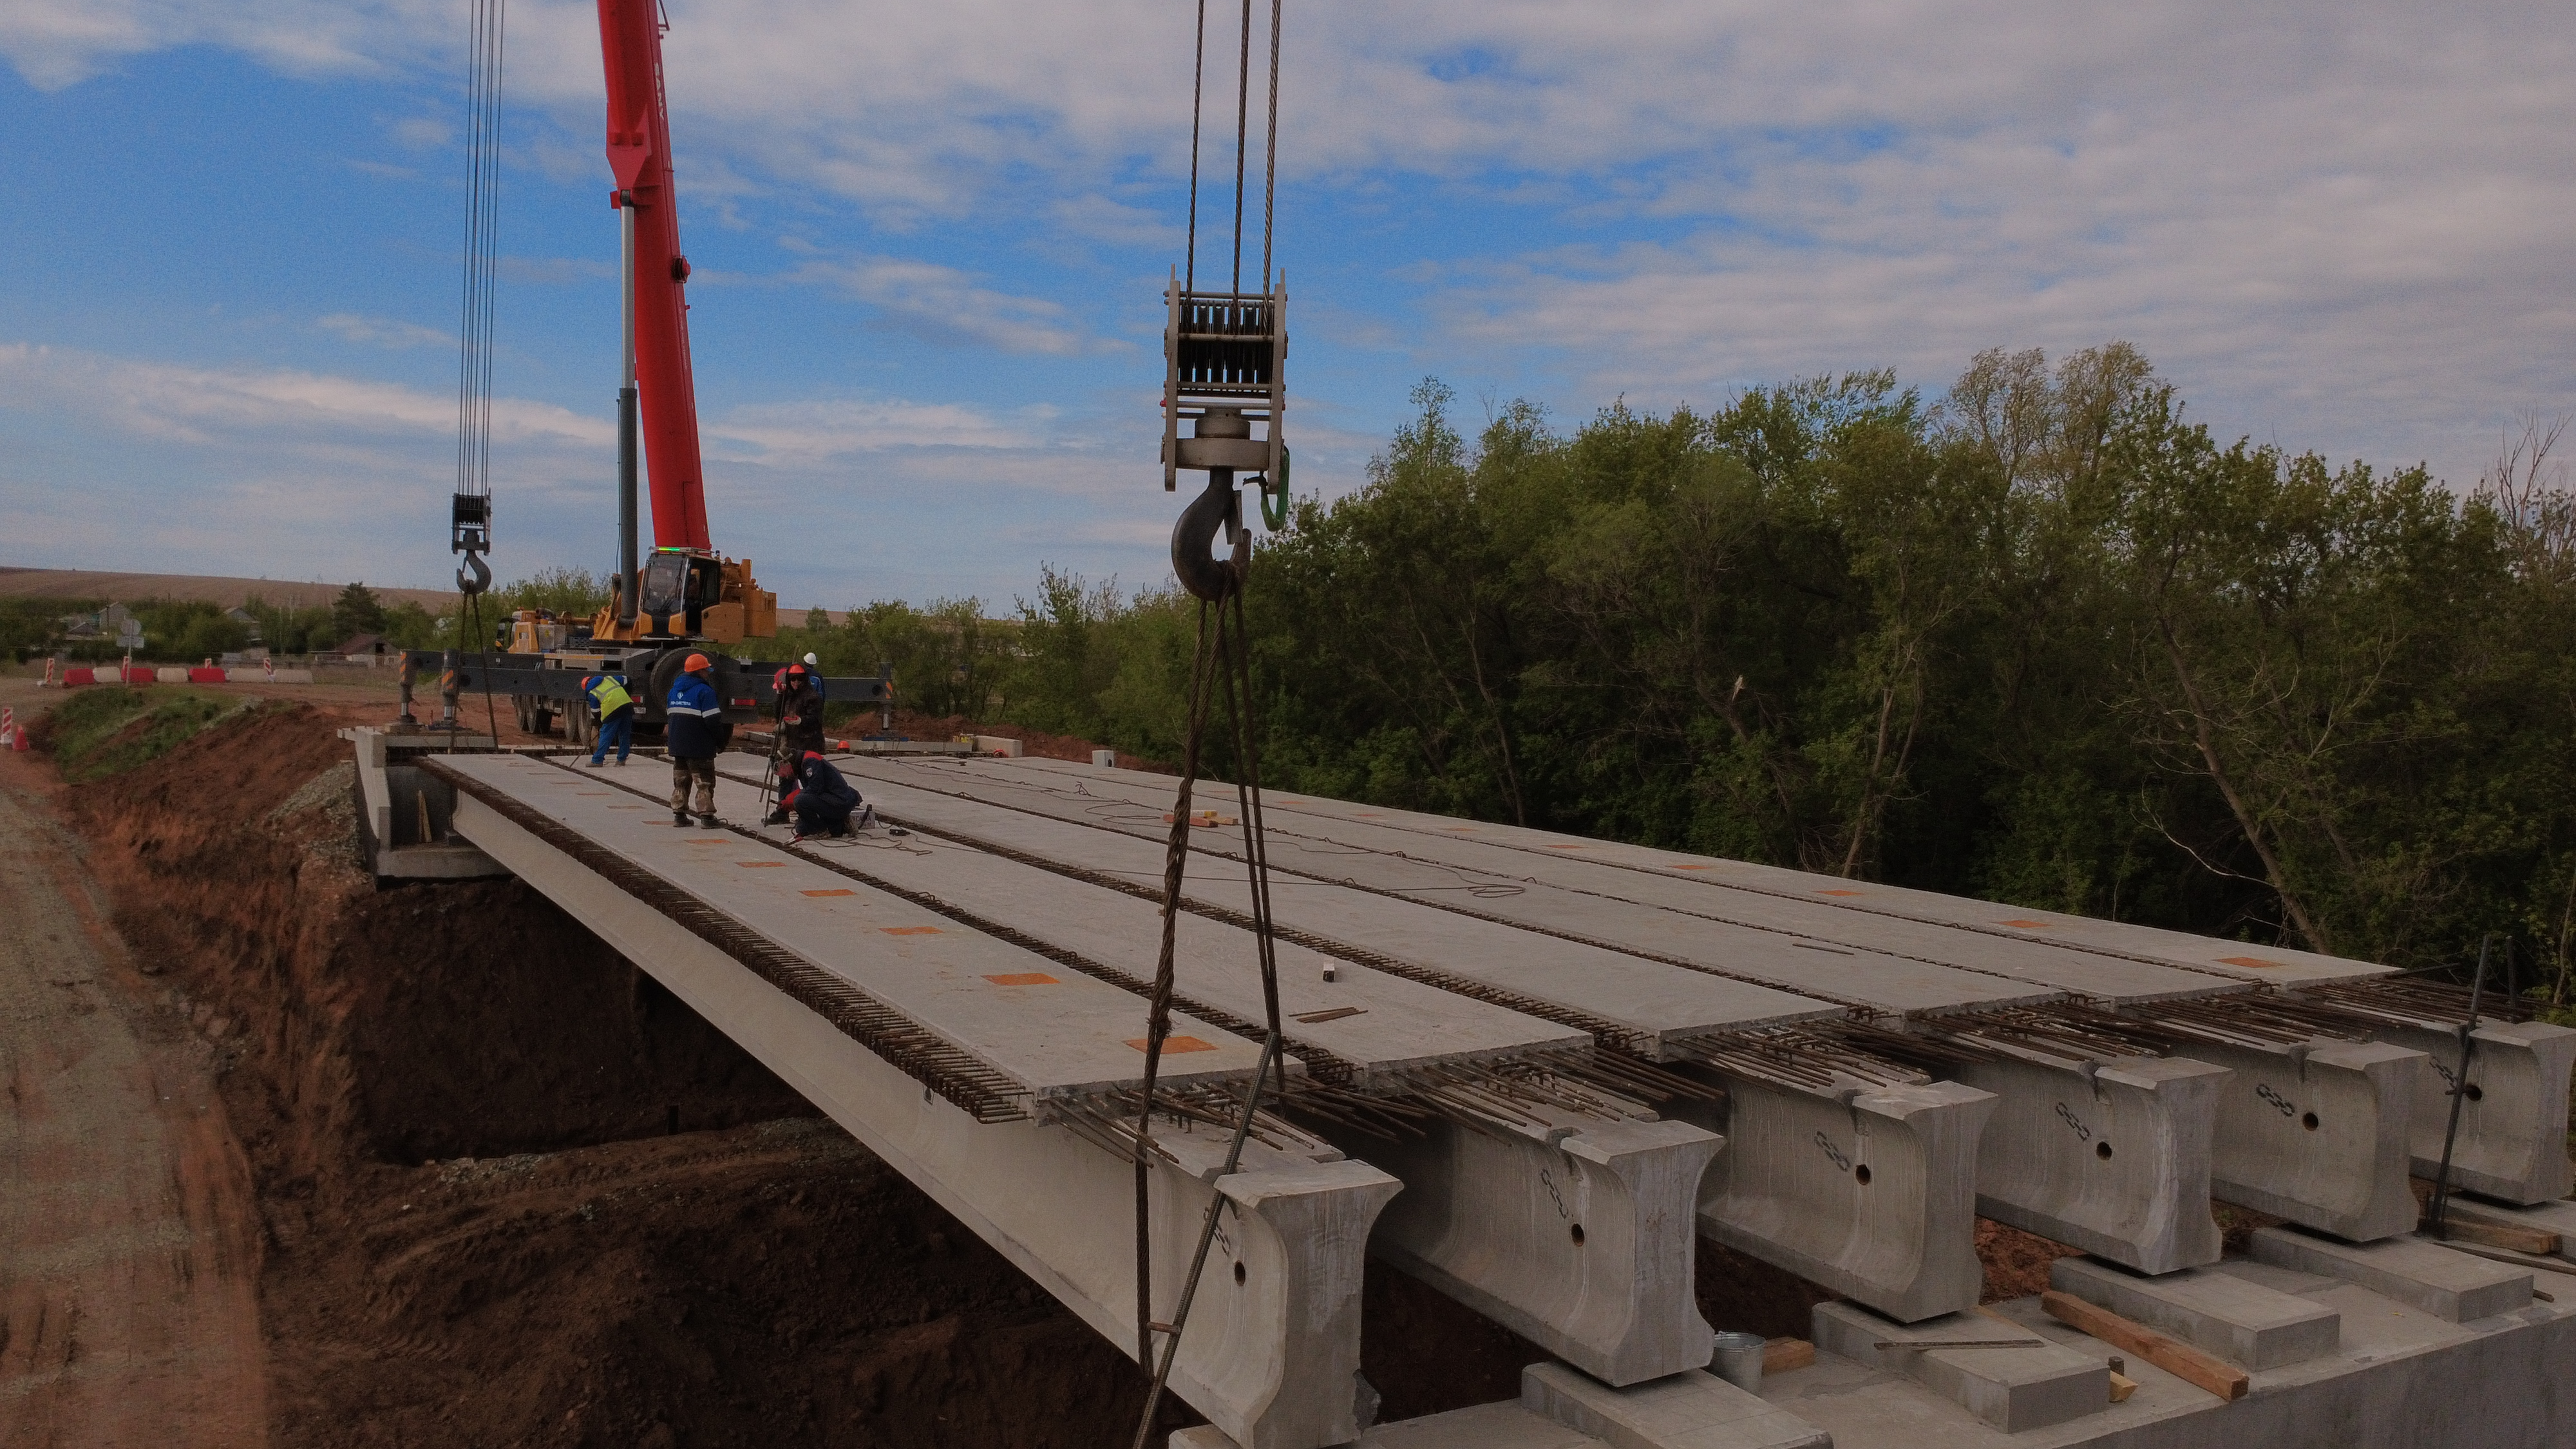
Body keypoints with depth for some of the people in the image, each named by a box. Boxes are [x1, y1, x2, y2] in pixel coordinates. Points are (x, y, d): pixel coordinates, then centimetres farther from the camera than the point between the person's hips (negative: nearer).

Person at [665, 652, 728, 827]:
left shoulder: (675, 690, 12)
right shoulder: (704, 691, -13)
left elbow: (670, 716, 17)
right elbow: (712, 720, -17)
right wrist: (721, 742, -6)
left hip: (677, 746, 7)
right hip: (699, 747, -7)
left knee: (681, 781, 14)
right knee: (705, 782, -1)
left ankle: (679, 814, 14)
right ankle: (706, 815, -3)